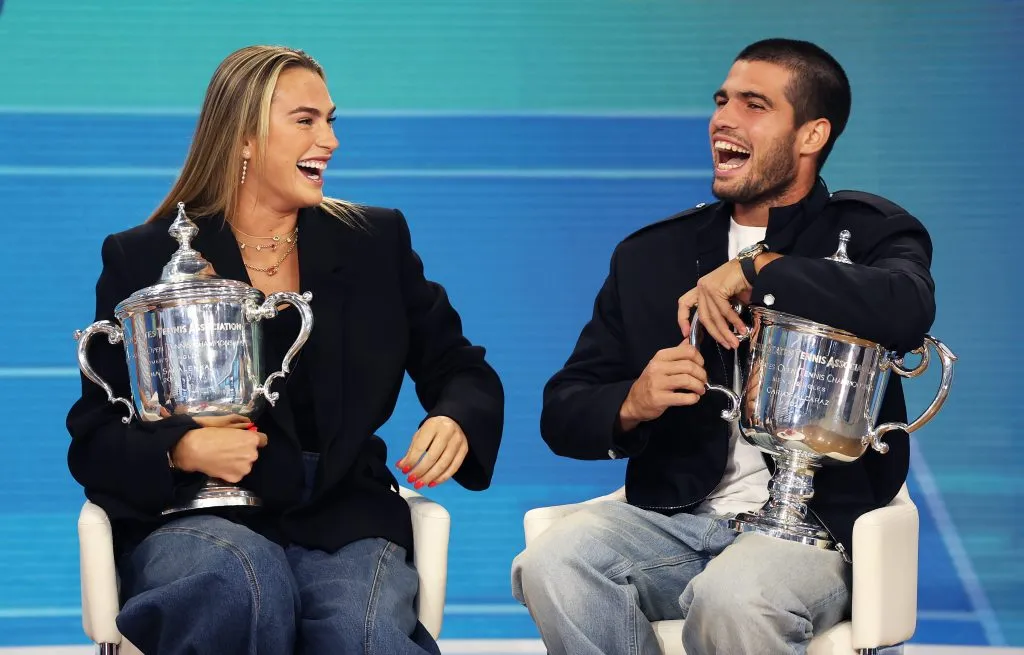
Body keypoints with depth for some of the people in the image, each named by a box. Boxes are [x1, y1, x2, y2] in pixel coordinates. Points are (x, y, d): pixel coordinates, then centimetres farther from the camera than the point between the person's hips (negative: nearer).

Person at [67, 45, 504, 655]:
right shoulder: (143, 259, 7)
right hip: (194, 518, -1)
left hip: (346, 519, 1)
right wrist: (181, 449, -18)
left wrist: (455, 423, -9)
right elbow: (95, 439, 4)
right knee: (240, 586, -38)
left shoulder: (377, 241, 14)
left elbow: (461, 371, 16)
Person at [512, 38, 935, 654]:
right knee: (552, 565, -28)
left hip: (816, 525, -3)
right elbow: (563, 413, 11)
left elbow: (907, 310, -22)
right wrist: (631, 406, -12)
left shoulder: (867, 232, 4)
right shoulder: (651, 254, 14)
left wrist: (752, 270, -20)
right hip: (671, 520, 4)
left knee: (731, 597, -37)